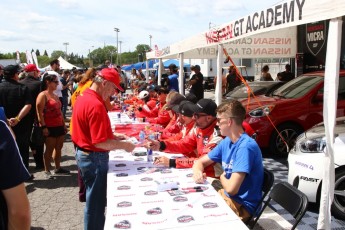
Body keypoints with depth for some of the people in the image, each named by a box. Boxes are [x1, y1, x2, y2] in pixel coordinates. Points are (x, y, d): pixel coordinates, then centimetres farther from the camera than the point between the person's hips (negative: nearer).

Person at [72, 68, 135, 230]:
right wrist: (124, 145, -15)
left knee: (94, 198, 24)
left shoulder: (83, 97, 6)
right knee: (96, 201, 6)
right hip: (94, 158, -10)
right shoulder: (96, 105, -25)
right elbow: (99, 142, -27)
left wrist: (114, 135, 13)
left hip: (83, 154, 10)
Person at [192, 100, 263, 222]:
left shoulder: (246, 147, -25)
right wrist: (197, 172, -14)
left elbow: (231, 188, -29)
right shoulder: (226, 142, 2)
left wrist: (222, 178, -7)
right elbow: (200, 162, 10)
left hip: (242, 205, -7)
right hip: (227, 196, 7)